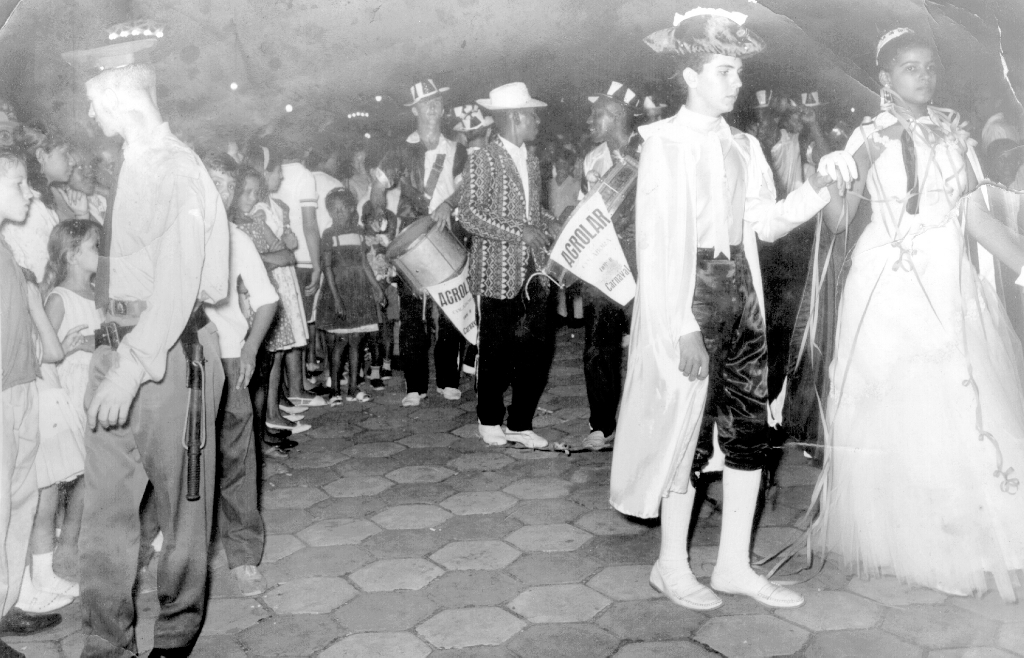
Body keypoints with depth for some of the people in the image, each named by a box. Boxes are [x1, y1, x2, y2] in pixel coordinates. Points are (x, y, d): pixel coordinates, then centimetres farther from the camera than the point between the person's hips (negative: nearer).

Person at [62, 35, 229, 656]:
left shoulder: (177, 169, -12)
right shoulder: (133, 167, 12)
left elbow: (178, 283, -20)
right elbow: (129, 268, 12)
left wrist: (132, 367, -25)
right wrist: (112, 352, 5)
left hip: (168, 351, -8)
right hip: (119, 346, 8)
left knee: (180, 504, 8)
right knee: (105, 505, 10)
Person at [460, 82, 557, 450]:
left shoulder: (531, 163, 18)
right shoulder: (483, 161, -7)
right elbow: (469, 215, -16)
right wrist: (520, 232, -22)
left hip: (534, 272, 7)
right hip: (499, 274, -7)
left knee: (538, 349, 4)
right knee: (497, 353, 3)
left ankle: (520, 424, 17)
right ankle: (490, 420, 23)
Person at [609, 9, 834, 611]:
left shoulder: (742, 146, 12)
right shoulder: (667, 143, -8)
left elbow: (765, 223, 10)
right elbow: (659, 240, -14)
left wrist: (820, 188, -5)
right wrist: (681, 326, -19)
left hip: (741, 291, 7)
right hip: (690, 293, -7)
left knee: (750, 429, 7)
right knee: (686, 425, 2)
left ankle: (735, 564, 21)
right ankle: (672, 566, 19)